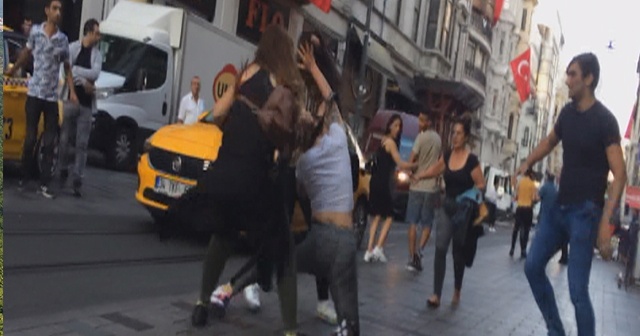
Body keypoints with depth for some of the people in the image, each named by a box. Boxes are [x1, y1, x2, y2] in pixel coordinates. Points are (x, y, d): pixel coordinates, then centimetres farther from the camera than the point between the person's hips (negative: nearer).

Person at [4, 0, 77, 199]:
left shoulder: (63, 39, 1)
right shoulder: (35, 31, -1)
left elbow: (67, 68, 7)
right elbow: (26, 53, 16)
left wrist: (72, 92, -3)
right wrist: (13, 70, 28)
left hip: (52, 96, 1)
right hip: (34, 93, -1)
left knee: (49, 142, 0)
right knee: (30, 138, 3)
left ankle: (44, 185, 4)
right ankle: (24, 178, 16)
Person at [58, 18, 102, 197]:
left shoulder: (97, 54, 8)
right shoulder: (72, 48, 2)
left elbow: (95, 73, -9)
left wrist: (76, 70, -13)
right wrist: (84, 82, -14)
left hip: (87, 103, 1)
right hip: (70, 99, -1)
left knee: (82, 143, 0)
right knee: (64, 139, 4)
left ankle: (77, 179, 2)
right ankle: (63, 170, 23)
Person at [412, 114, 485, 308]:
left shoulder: (471, 160, -13)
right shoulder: (447, 155, 3)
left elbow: (481, 185, -11)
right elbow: (434, 171, 17)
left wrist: (468, 196, -27)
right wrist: (418, 175, 1)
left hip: (463, 210, -4)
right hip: (447, 207, 4)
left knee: (458, 252, 8)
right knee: (440, 248, -7)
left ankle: (457, 291, 28)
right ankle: (436, 294, -7)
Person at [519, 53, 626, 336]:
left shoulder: (604, 120, -13)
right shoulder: (567, 112, 7)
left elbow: (619, 175, -18)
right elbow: (550, 141, 28)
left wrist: (605, 222, -28)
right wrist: (527, 164, 10)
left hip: (585, 212, -7)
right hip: (560, 206, 8)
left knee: (577, 290, -8)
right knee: (533, 267, 8)